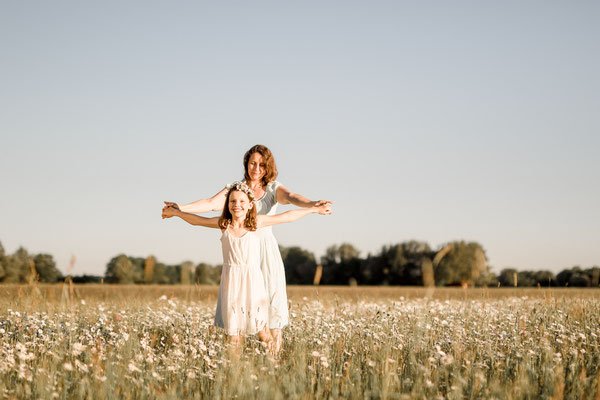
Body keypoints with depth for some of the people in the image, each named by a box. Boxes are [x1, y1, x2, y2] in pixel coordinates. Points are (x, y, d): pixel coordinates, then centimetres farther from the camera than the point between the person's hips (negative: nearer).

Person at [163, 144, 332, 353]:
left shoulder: (273, 189, 3)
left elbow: (291, 197, -16)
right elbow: (210, 203, -7)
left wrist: (313, 203, -38)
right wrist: (181, 208, -23)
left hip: (266, 250, -1)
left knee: (271, 297, -6)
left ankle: (275, 352, 0)